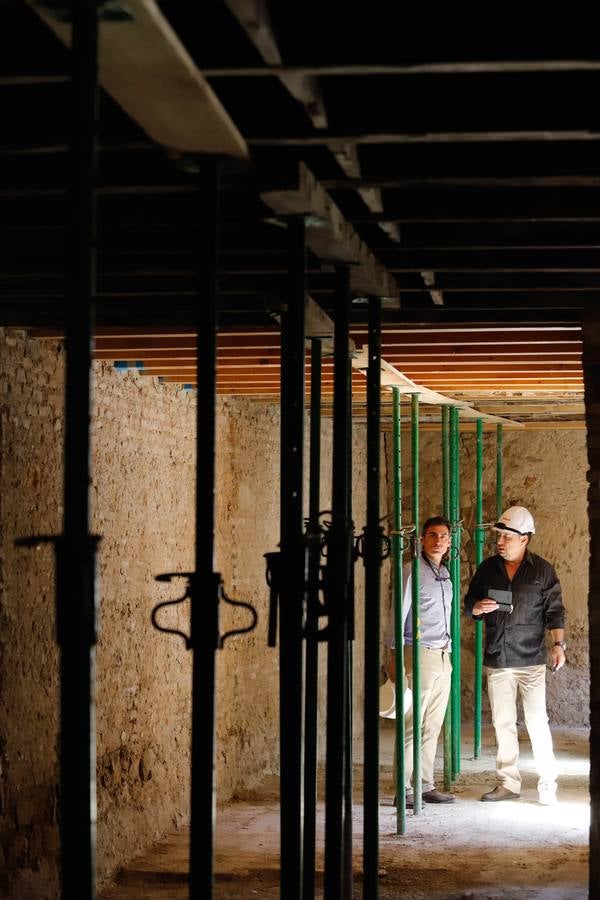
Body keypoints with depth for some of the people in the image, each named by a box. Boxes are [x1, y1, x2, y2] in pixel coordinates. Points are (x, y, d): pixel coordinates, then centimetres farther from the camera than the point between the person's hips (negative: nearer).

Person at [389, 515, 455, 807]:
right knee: (412, 725, -7)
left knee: (432, 727, 9)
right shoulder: (413, 571, -7)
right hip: (419, 653, -7)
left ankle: (426, 785, 14)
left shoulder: (445, 574, 15)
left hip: (442, 657, 7)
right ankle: (404, 789, -5)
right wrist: (395, 656, -15)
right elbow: (399, 614, -10)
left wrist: (447, 654, 18)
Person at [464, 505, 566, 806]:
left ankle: (547, 784, 3)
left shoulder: (542, 570, 1)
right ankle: (508, 783, 14)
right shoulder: (487, 569, 8)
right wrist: (478, 607, -9)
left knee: (537, 721, -6)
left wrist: (558, 644, -9)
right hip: (496, 660, 4)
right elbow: (469, 603, 15)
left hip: (531, 659, -3)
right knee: (502, 722, 6)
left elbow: (554, 610, 1)